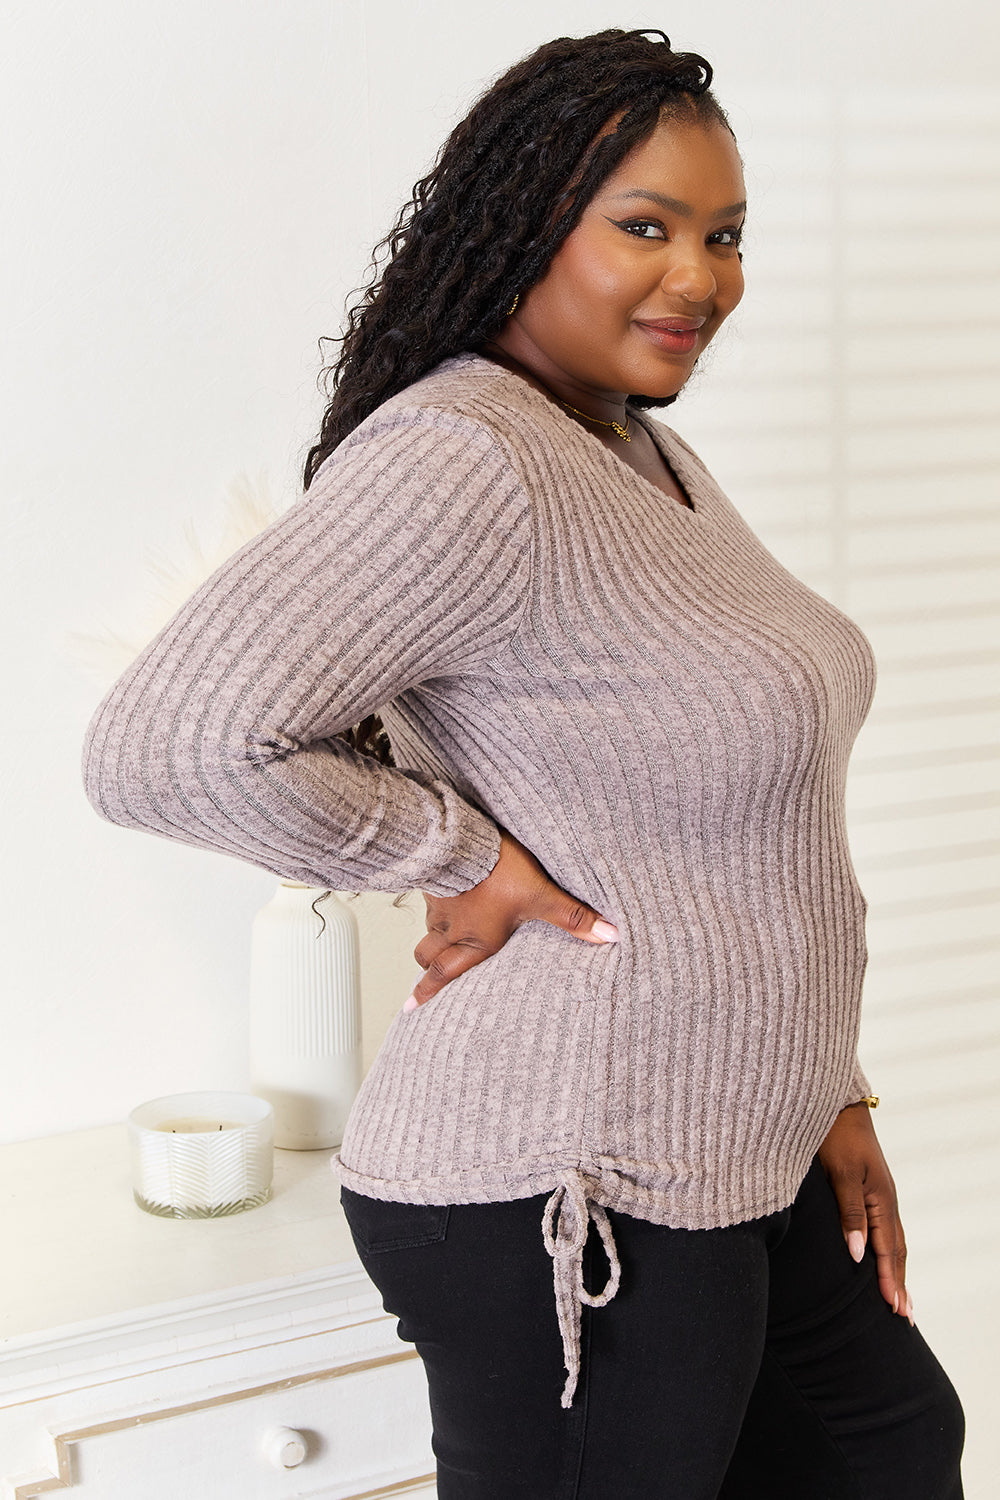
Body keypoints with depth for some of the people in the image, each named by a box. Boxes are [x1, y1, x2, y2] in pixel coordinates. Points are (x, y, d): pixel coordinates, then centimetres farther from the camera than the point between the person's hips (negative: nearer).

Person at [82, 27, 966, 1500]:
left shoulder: (652, 455, 10)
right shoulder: (457, 462, -22)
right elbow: (160, 748, -33)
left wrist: (824, 1092, 15)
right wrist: (465, 854, -21)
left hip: (744, 1158, 10)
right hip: (567, 1210, -10)